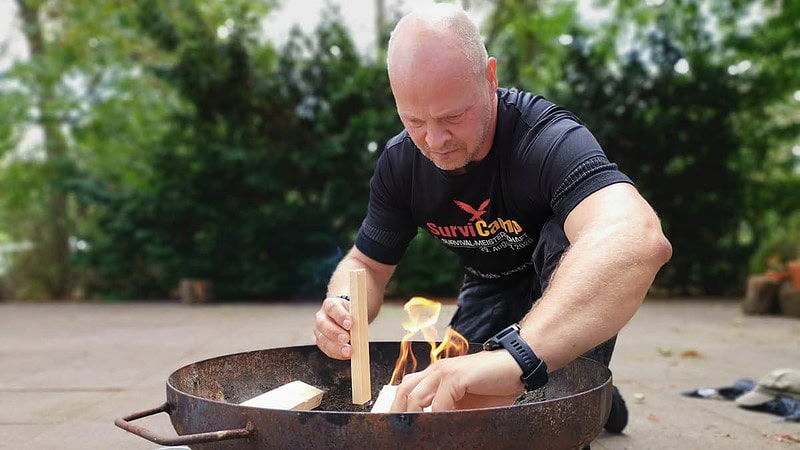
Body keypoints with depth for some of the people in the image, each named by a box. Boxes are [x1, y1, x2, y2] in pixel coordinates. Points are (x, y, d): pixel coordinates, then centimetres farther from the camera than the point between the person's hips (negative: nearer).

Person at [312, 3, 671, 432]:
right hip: (490, 290, 6)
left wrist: (513, 358, -73)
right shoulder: (399, 162, -17)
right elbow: (366, 263, -5)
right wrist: (342, 307, -32)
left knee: (565, 238, -36)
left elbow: (639, 237, -59)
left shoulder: (549, 137, -38)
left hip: (571, 285, -5)